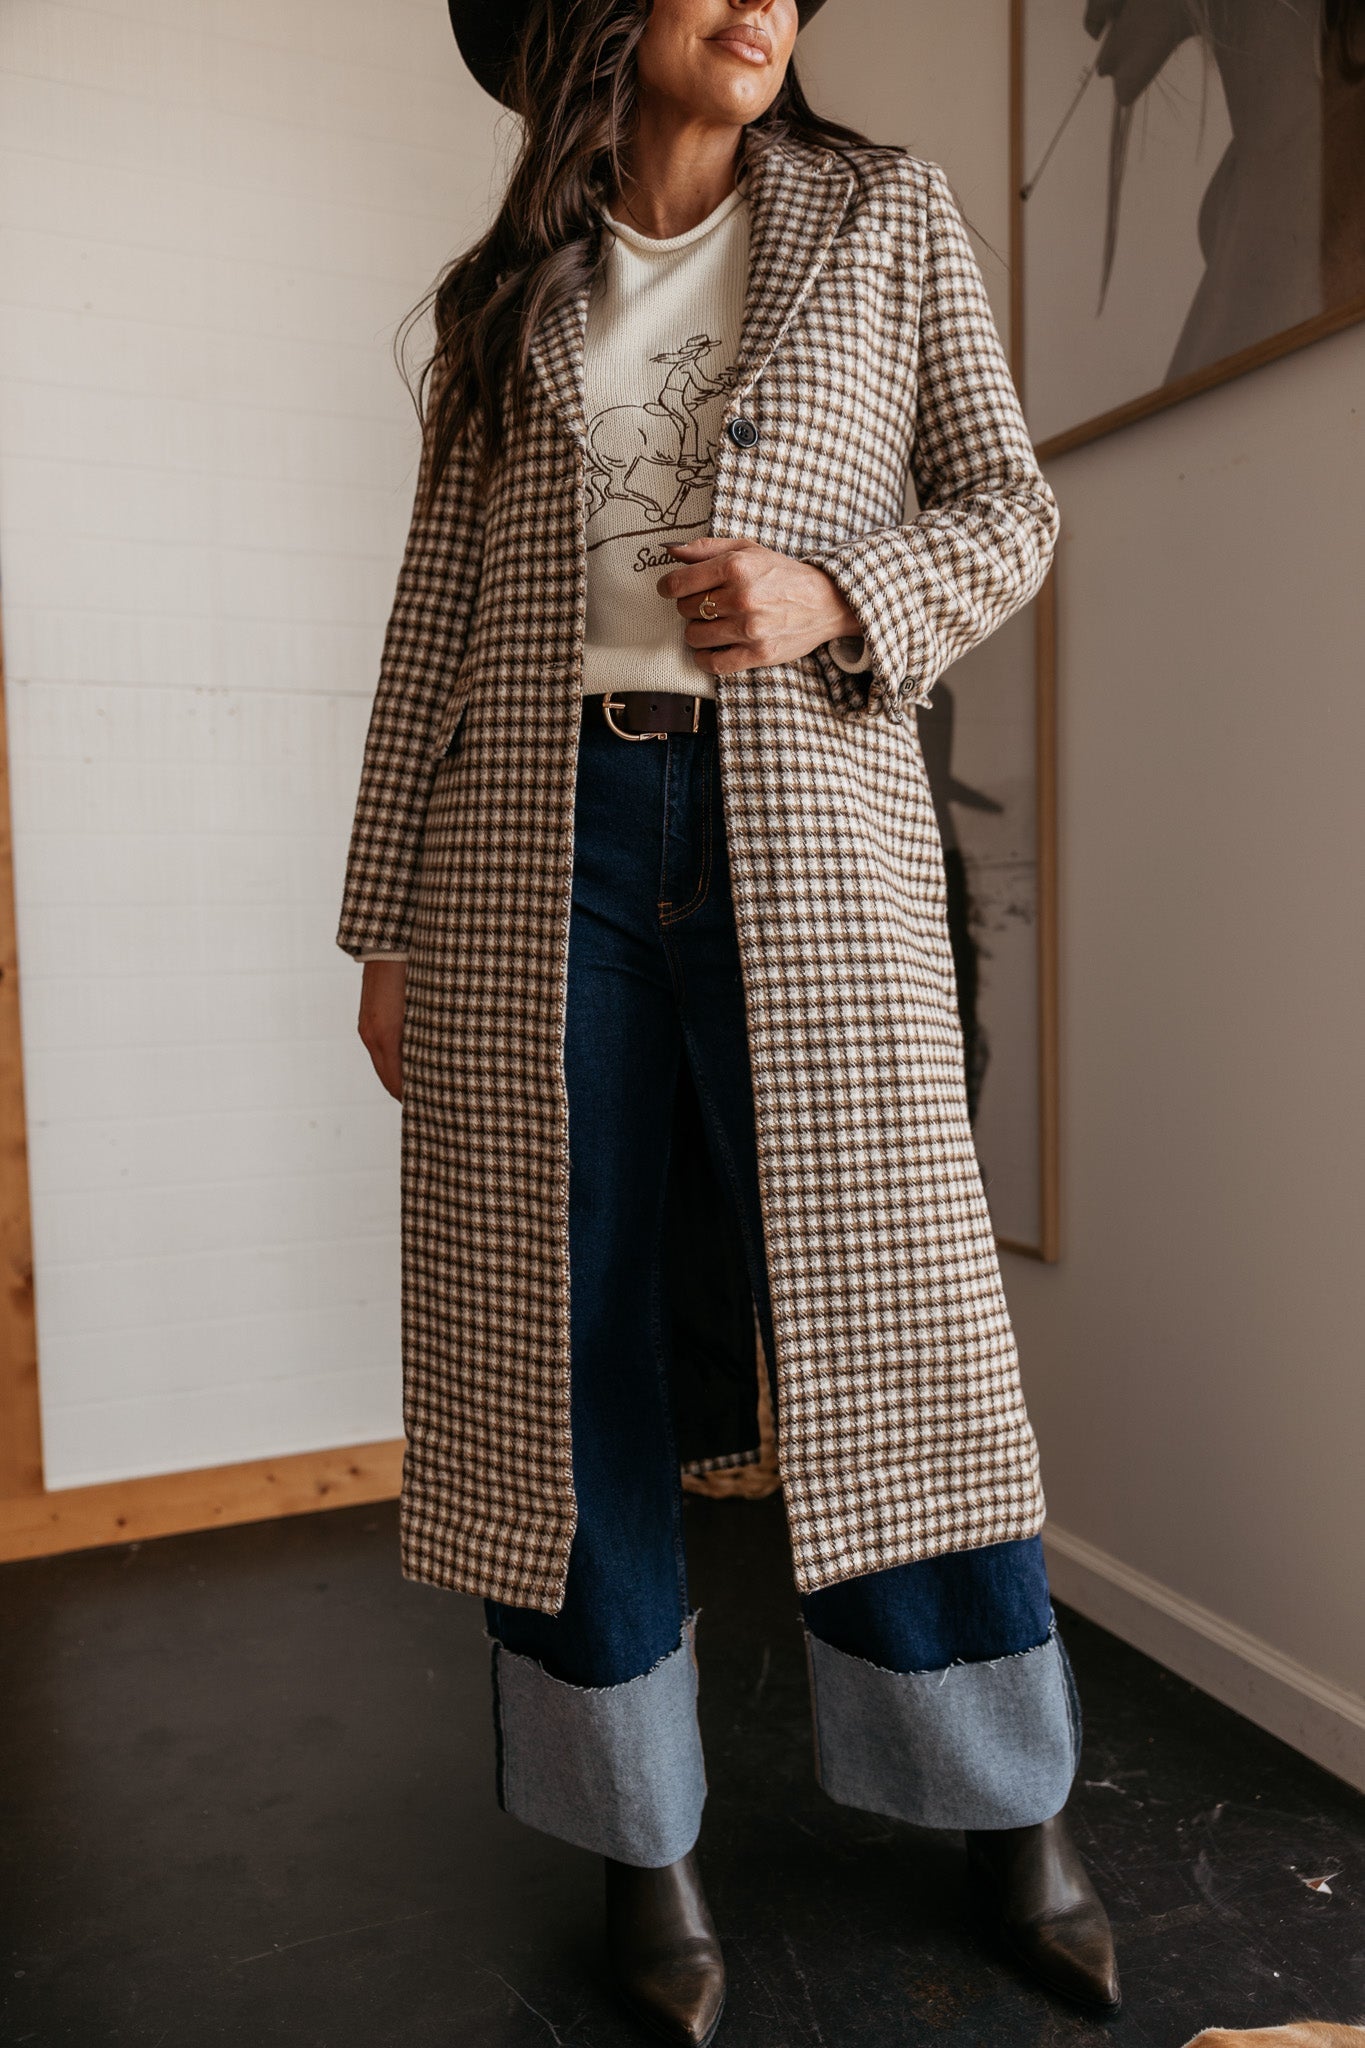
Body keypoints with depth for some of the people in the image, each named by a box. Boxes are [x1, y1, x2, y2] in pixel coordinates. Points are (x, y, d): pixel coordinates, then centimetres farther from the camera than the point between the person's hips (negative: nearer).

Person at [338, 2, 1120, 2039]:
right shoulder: (504, 292, 16)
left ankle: (1017, 1813, 22)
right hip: (539, 842, 2)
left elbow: (1009, 509, 11)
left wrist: (834, 597, -10)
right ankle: (643, 1833, 22)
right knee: (575, 1343, 3)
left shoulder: (891, 216, 15)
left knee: (890, 1316, 0)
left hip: (807, 831, -1)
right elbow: (435, 614, 12)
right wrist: (386, 921, 7)